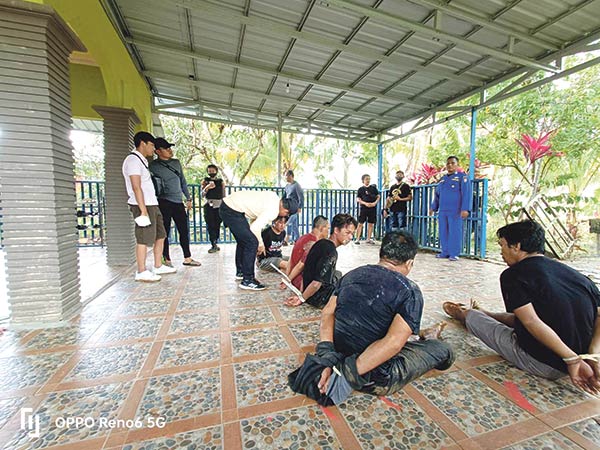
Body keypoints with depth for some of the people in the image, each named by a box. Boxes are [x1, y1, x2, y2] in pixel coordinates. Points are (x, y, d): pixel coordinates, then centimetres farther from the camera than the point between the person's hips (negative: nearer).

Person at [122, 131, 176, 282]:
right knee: (144, 239, -4)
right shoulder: (133, 160, -10)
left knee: (160, 235, 13)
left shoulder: (142, 160, 20)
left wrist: (150, 208, 15)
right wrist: (143, 211, -22)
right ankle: (141, 272, 7)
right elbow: (136, 187, -18)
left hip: (152, 204, 10)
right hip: (143, 206, -10)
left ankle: (158, 267, 23)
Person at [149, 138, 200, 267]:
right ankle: (166, 259, 15)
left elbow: (183, 181, 19)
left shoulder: (176, 162, 13)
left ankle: (187, 258, 16)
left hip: (178, 202, 5)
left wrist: (188, 198, 17)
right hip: (164, 202, -5)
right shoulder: (153, 165, -2)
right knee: (165, 232, 2)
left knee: (184, 230, 7)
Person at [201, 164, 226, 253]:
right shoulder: (205, 181, 8)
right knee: (210, 225, -8)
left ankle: (215, 244, 13)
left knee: (217, 225, 2)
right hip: (209, 205, -1)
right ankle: (214, 245, -6)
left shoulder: (221, 182, 10)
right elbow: (202, 194, 0)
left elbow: (223, 196, 13)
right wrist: (207, 187, -18)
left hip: (219, 206, 1)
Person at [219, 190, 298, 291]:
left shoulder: (274, 198, 8)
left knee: (243, 240, 21)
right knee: (252, 243, -9)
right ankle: (247, 280, 0)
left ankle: (240, 272, 38)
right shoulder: (273, 210, -18)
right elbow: (255, 228, -19)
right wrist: (260, 244, -1)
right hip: (231, 211, -10)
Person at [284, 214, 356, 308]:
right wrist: (302, 299, -14)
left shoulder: (321, 243, 2)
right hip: (320, 297, -9)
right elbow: (317, 283, -28)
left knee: (338, 274, 29)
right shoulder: (331, 251, -26)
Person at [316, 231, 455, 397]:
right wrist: (351, 372, -23)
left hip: (339, 358, 6)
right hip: (377, 382, -5)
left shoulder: (352, 275, -2)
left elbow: (328, 313, -4)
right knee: (444, 350, 14)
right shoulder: (409, 291, -17)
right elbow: (393, 343, -27)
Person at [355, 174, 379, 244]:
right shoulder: (361, 189, 3)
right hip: (363, 208, -3)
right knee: (360, 223, -5)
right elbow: (358, 199, -2)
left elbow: (378, 197, 11)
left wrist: (375, 203, -7)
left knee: (371, 224, 6)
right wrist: (365, 203, -16)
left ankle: (368, 239, 17)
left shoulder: (373, 188, 9)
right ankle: (357, 239, 0)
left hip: (372, 208, 3)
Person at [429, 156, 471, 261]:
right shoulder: (442, 179, 18)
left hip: (455, 211, -6)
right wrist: (433, 207, 20)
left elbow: (467, 194, -9)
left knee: (455, 232, -4)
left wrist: (465, 209, -19)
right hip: (442, 211, 6)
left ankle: (454, 254, 1)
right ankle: (445, 252, 14)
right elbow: (437, 195, 23)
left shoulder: (462, 177, 0)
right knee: (443, 232, 7)